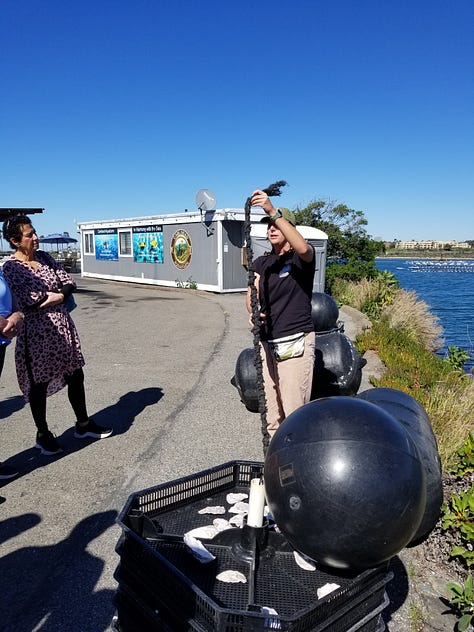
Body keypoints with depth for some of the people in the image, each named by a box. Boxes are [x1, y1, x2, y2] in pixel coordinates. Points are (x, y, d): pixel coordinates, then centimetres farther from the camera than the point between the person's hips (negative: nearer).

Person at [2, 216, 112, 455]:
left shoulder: (44, 257, 8)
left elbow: (69, 282, 5)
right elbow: (26, 300, -20)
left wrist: (59, 296, -14)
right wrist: (51, 294, -9)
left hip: (63, 326, 6)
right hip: (36, 331, -6)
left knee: (75, 376, 13)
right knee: (39, 384, 7)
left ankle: (83, 424, 30)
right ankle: (43, 435, 26)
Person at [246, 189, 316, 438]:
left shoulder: (301, 258, 0)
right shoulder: (261, 262, 16)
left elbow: (303, 248, -26)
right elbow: (252, 293, 0)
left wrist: (273, 210, -29)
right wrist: (252, 311, -23)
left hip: (295, 343, -5)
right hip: (266, 343, 5)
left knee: (294, 412, -5)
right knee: (271, 414, 10)